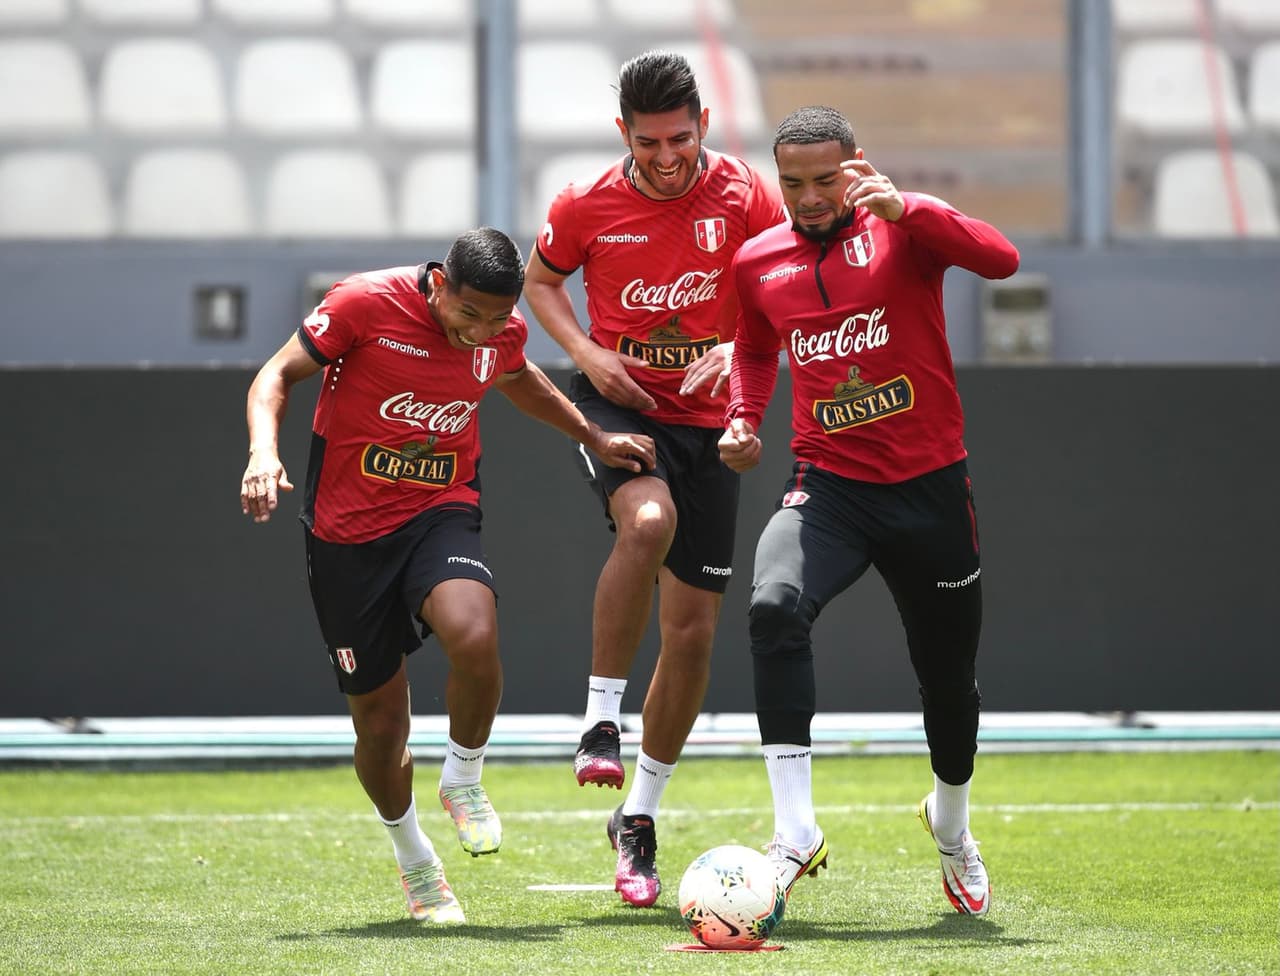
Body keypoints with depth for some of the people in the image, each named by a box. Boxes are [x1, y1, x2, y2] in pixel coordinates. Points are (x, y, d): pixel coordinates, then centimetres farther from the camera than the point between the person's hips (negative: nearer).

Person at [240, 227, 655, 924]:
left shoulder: (503, 333, -2)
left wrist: (593, 438, 25)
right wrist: (264, 452, -25)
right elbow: (276, 376, -8)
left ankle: (463, 781, -3)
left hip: (441, 514, 2)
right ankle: (411, 859, 30)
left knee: (474, 635, -31)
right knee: (379, 722, 2)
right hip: (347, 530, -2)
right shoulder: (366, 304, -16)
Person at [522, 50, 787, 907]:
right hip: (618, 402, -2)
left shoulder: (746, 196, -7)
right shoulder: (586, 206, -6)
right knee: (649, 520, -36)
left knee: (693, 630, 2)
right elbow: (541, 280, 11)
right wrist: (586, 353, -6)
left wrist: (739, 349, -20)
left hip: (708, 418, 2)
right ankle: (601, 720, -23)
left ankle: (640, 818, 19)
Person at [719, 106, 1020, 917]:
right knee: (775, 605, -29)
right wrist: (743, 418, 7)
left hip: (929, 486, -2)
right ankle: (796, 833, -29)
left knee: (948, 674, 12)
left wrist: (905, 209, -39)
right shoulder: (759, 263, 5)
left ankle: (953, 827, 44)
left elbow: (1001, 260, -27)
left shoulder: (902, 229, -8)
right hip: (828, 485, 2)